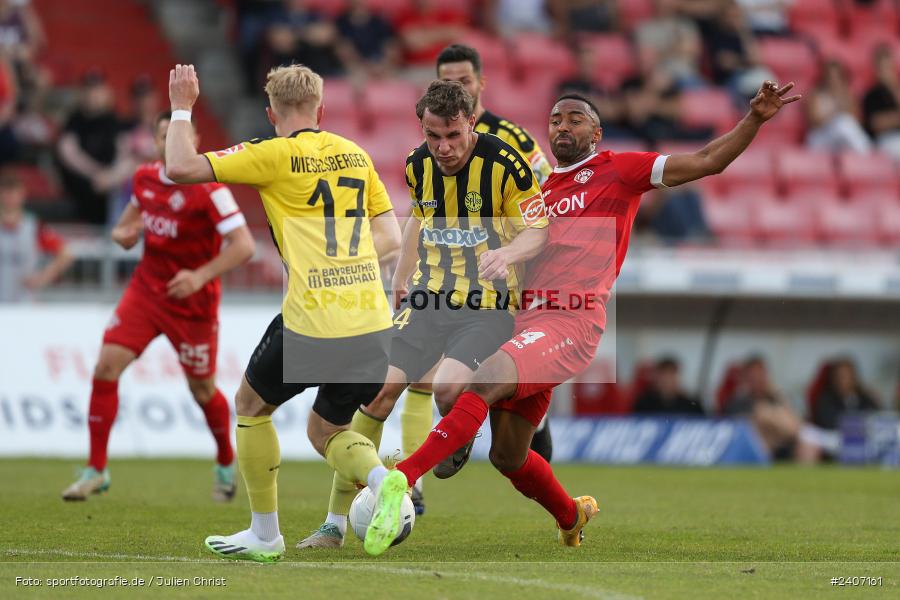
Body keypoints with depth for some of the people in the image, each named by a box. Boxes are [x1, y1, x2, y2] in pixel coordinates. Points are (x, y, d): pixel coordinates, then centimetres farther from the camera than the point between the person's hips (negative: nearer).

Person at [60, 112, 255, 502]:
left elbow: (243, 244, -23)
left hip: (192, 300, -5)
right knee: (107, 365, -11)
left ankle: (226, 465, 36)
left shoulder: (208, 189, -18)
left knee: (201, 389, 7)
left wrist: (201, 276, -33)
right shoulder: (145, 177, 0)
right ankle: (96, 470, -2)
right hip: (146, 289, 5)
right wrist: (123, 233, -4)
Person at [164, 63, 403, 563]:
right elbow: (391, 237, 17)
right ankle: (381, 478, -8)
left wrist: (182, 108, 10)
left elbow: (180, 168, -4)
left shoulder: (275, 155, -3)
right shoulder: (355, 155, 14)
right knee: (326, 432, 23)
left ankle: (265, 534, 23)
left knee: (250, 405, 21)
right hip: (373, 327, 5)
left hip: (311, 327, -5)